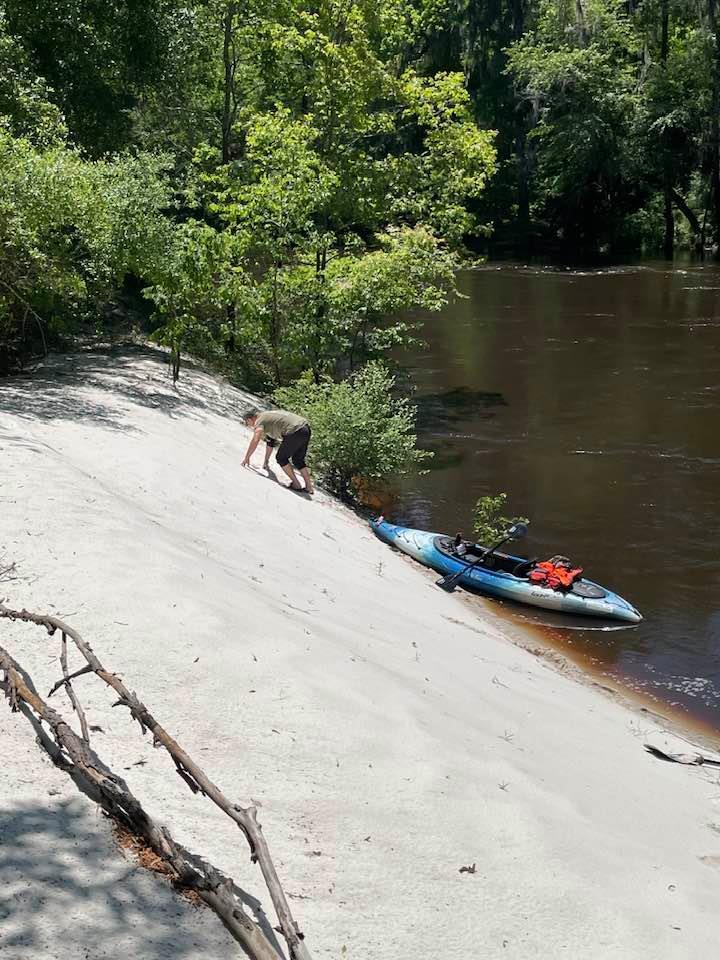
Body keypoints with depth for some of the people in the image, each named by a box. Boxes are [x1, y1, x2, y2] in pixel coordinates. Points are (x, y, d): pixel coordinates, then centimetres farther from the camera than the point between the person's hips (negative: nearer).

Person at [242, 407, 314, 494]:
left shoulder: (260, 421, 2)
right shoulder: (267, 416, 30)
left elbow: (255, 441, -13)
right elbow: (270, 442, 39)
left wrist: (247, 458, -7)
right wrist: (266, 461, 46)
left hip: (295, 431, -9)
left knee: (281, 458, 7)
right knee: (298, 460, 22)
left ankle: (296, 484, 8)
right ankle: (309, 487, 21)